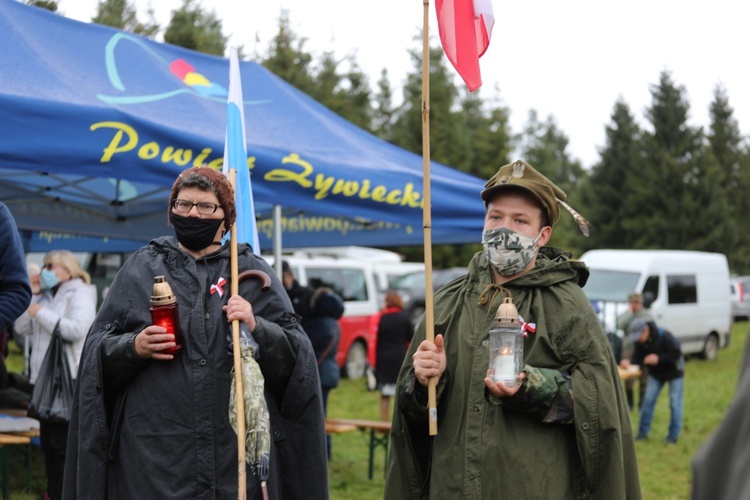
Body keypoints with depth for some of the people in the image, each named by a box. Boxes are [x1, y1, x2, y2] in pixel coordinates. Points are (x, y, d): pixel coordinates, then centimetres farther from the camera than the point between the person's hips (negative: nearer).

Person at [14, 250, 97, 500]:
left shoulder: (80, 294, -5)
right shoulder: (47, 297, 19)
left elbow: (76, 329, -21)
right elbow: (22, 329, 15)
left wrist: (41, 313, -15)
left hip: (69, 378, -9)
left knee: (63, 442, -8)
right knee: (48, 440, 13)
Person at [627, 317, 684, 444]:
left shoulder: (665, 336, -30)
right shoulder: (640, 342, -13)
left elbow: (676, 354, -26)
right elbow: (637, 357, -10)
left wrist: (658, 358, -36)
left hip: (674, 371, -4)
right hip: (656, 373, 4)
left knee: (675, 403, -2)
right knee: (648, 400, -2)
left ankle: (673, 435, 7)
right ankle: (643, 432, 6)